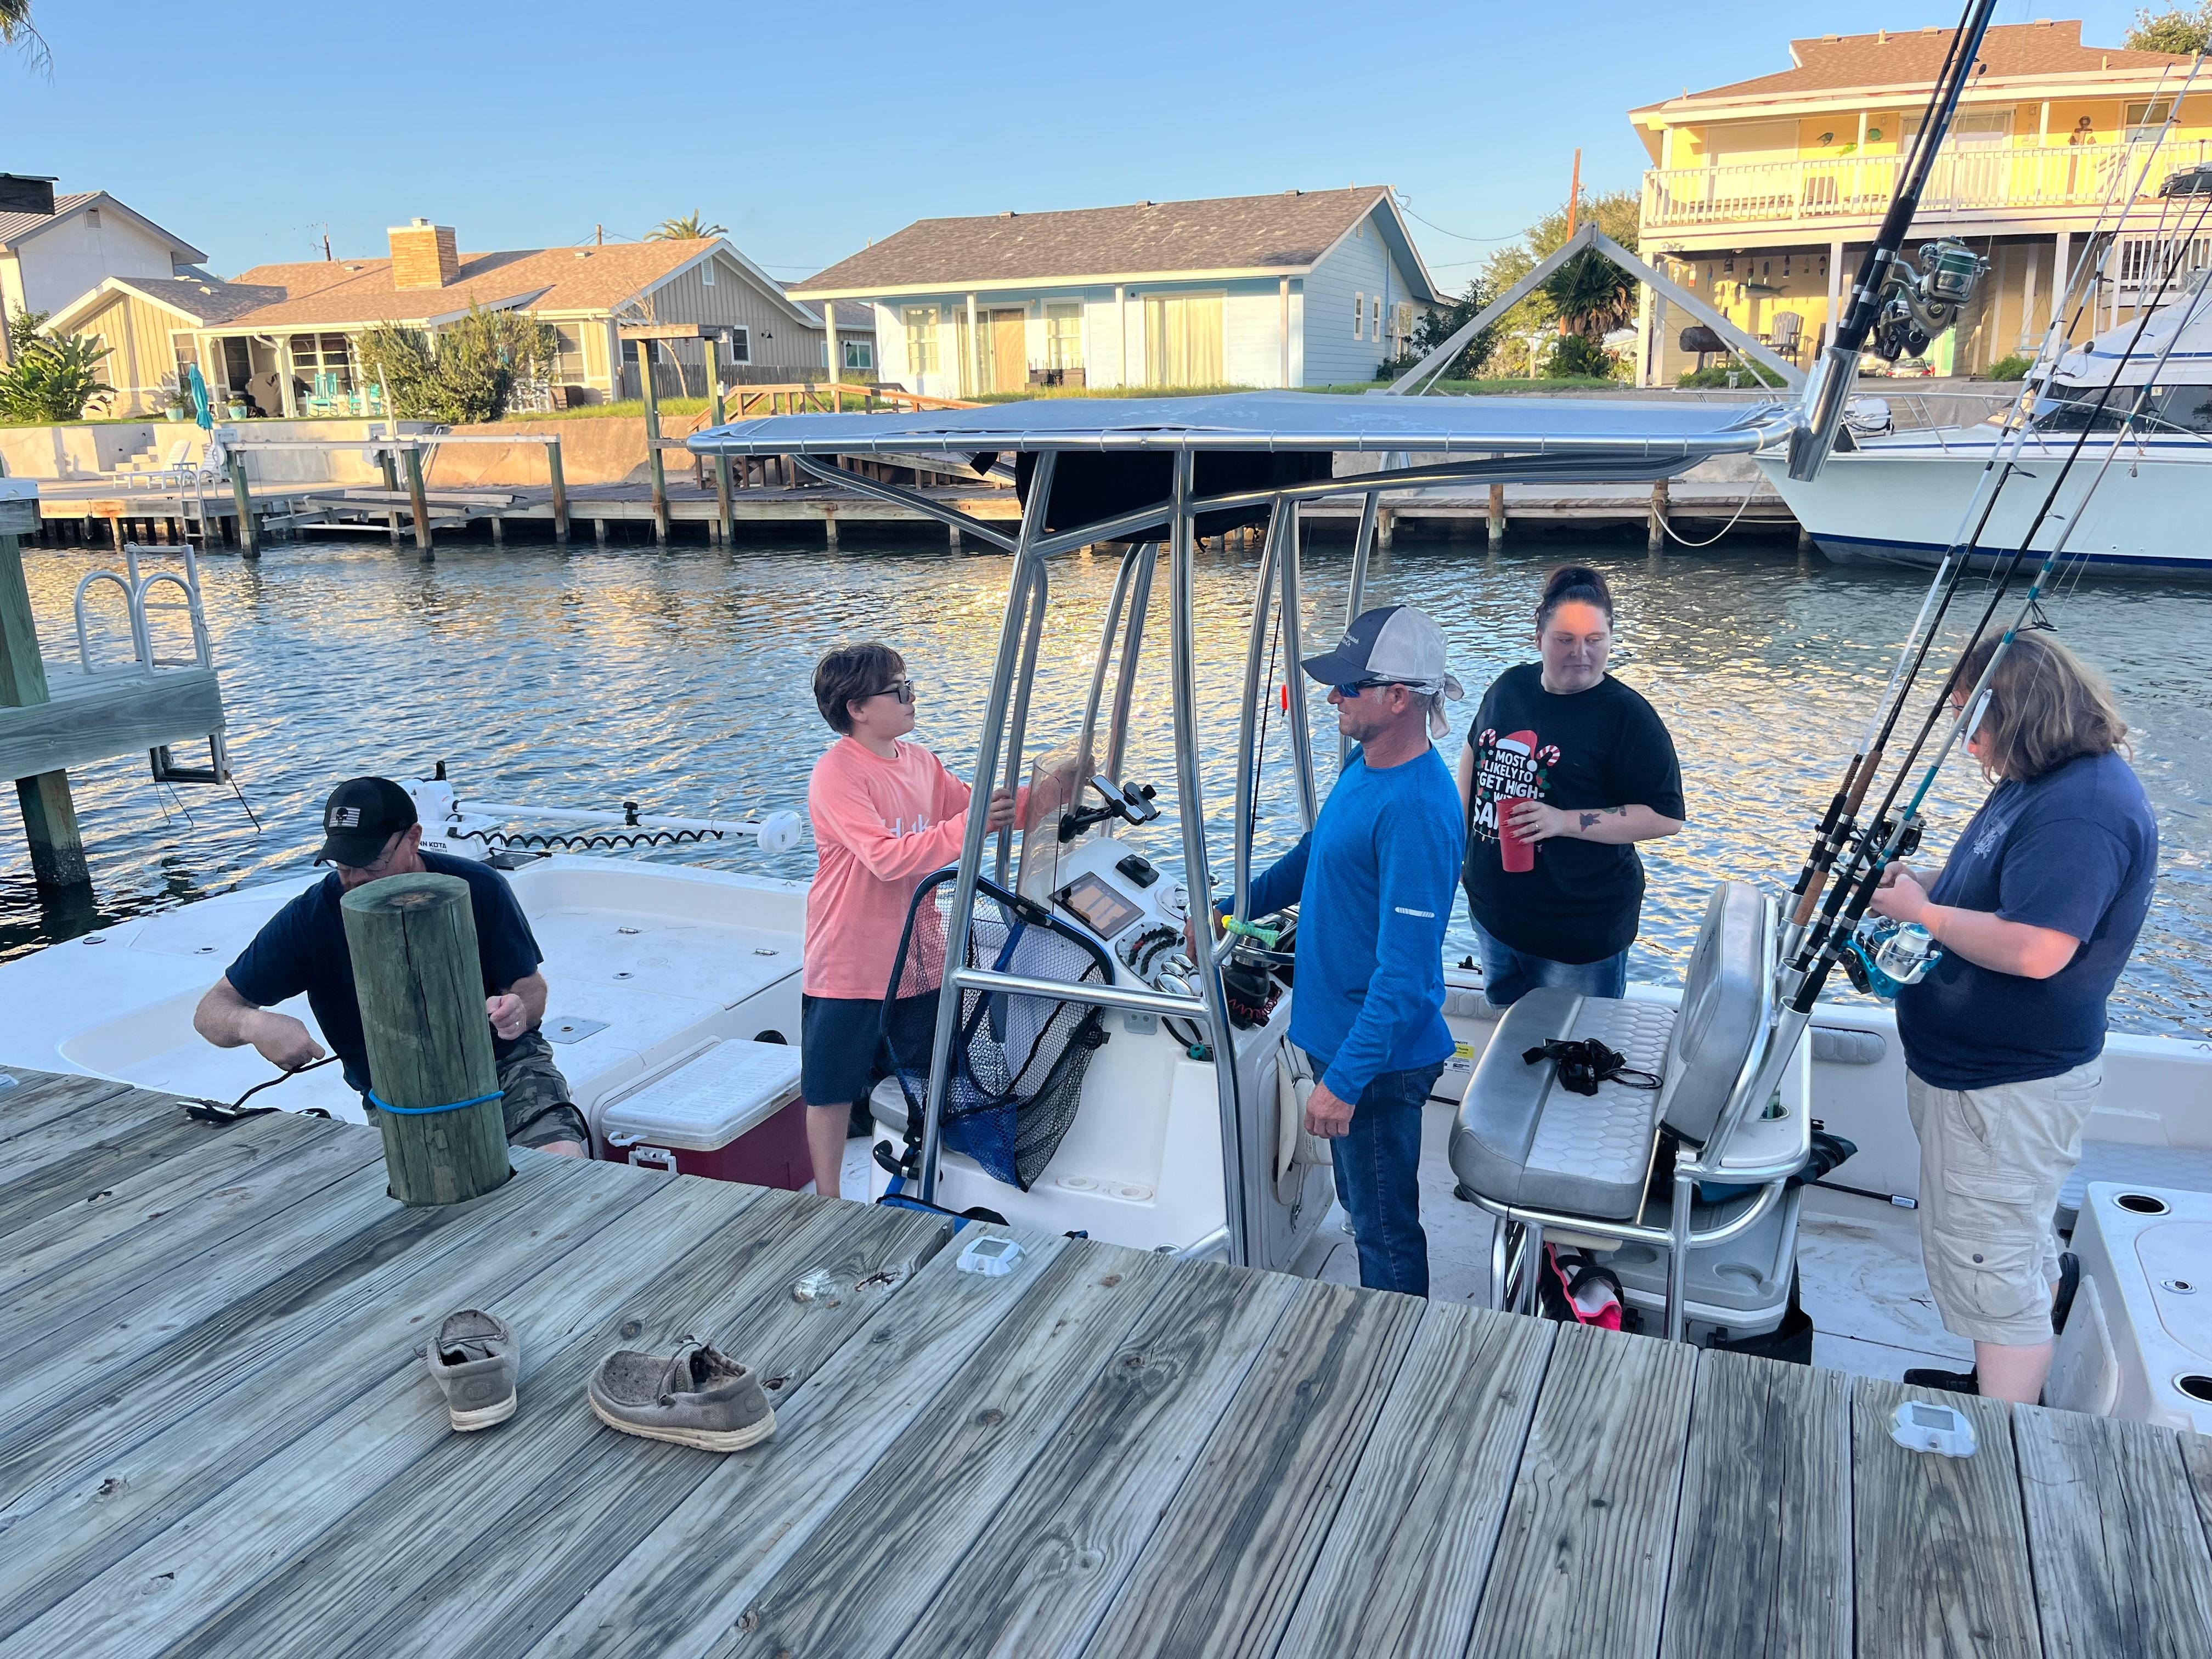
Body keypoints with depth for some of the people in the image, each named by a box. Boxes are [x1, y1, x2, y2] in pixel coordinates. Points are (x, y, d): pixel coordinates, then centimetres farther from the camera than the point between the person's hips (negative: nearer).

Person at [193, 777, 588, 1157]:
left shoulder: (478, 888, -8)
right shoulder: (310, 918, -7)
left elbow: (533, 989, 0)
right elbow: (211, 1012, -2)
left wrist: (517, 1009, -27)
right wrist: (254, 1024, -28)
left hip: (503, 1062, -1)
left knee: (562, 1163, -30)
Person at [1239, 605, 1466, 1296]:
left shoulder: (1416, 812, -28)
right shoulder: (1365, 761, 3)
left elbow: (1406, 972, -28)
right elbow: (1315, 854, 21)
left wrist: (1344, 1078, -27)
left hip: (1376, 1055, -10)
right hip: (1339, 1030, 10)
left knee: (1384, 1228, 8)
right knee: (1365, 1206, 25)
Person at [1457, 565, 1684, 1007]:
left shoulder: (1627, 716, -14)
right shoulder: (1509, 687, 3)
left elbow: (1666, 816, -17)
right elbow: (1475, 752, 20)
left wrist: (1565, 821, -24)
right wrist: (1459, 830, 13)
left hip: (1580, 932, -5)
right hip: (1491, 910, 6)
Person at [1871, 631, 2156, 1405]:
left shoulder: (2084, 806, -24)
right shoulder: (2039, 782, 9)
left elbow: (2036, 949, -32)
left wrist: (1925, 914, -18)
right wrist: (1922, 893, 2)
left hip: (2008, 1086, -10)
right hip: (1975, 1063, 11)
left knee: (1988, 1267, -2)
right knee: (2015, 1245, 23)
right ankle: (2000, 1388, 39)